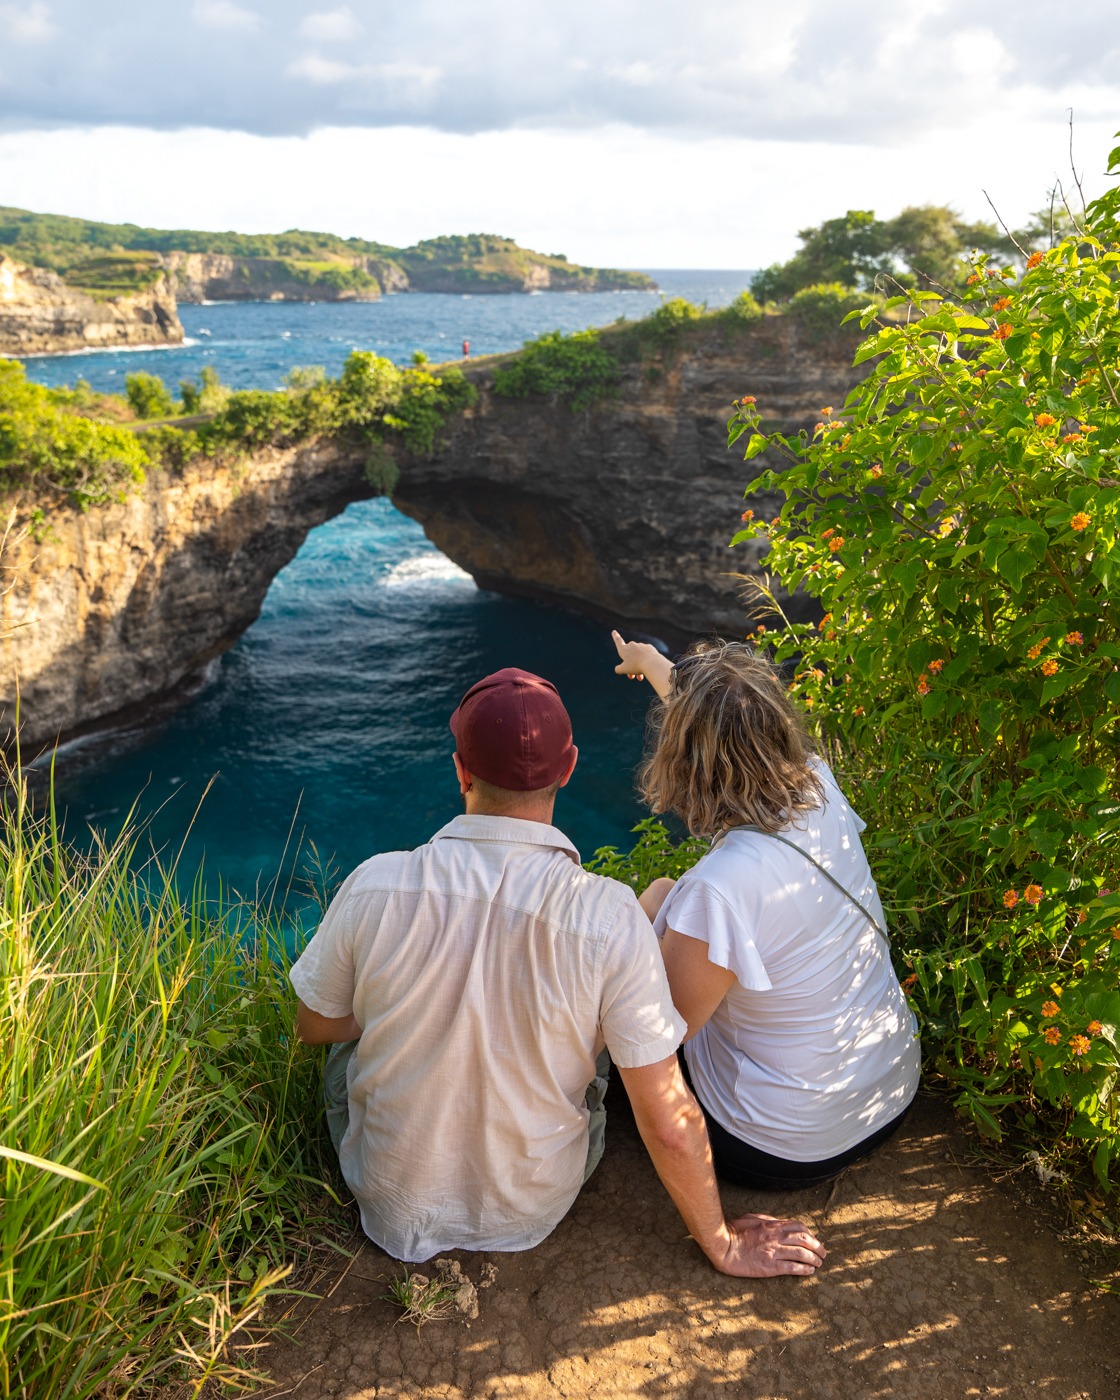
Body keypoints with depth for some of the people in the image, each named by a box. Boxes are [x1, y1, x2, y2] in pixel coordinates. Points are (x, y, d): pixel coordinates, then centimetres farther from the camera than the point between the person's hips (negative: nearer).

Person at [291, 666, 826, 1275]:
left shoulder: (375, 887, -24)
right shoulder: (611, 920, -29)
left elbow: (316, 1026, -5)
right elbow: (669, 1125, -22)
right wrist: (721, 1244, -3)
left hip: (394, 1202, 1)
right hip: (532, 1208, 0)